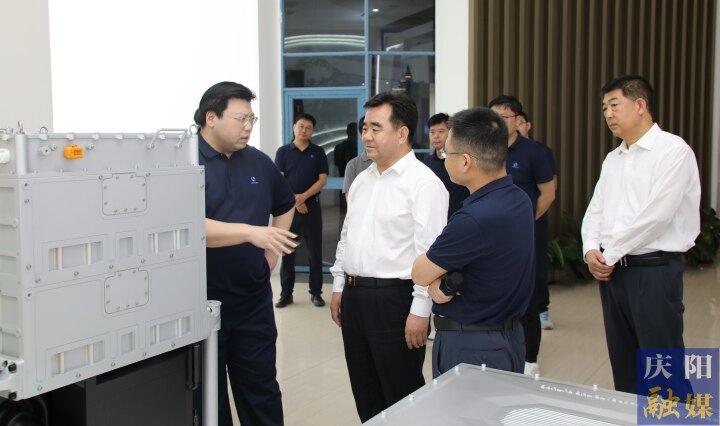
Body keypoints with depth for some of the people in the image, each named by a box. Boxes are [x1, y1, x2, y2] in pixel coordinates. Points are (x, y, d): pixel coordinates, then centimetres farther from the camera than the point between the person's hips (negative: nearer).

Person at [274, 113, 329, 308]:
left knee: (315, 252, 3)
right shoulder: (283, 151, 5)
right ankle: (286, 293, 12)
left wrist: (303, 197, -12)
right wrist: (294, 201, -10)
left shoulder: (318, 152, 6)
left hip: (312, 206, 0)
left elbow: (322, 179, -1)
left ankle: (316, 292, 12)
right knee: (287, 252, 4)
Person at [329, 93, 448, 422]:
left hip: (393, 298, -8)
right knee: (365, 394, 18)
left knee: (401, 396, 5)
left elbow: (429, 252, -17)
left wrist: (420, 311, -19)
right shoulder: (362, 180, 12)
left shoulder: (424, 183, -13)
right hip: (354, 294, 8)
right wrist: (339, 287, 16)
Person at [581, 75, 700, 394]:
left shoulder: (673, 150, -10)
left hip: (654, 268, -7)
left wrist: (610, 255, -13)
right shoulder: (612, 159, 15)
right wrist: (591, 250, -5)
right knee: (623, 361, 15)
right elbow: (595, 210, 14)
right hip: (612, 269, 8)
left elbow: (655, 215, -18)